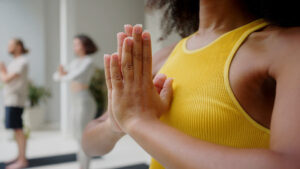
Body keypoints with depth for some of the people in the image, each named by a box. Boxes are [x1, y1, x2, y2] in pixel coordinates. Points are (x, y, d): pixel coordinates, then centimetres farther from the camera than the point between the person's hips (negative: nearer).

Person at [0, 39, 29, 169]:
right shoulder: (15, 62, 18)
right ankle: (21, 157, 19)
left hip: (15, 100, -9)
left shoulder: (22, 62, -11)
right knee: (16, 129, 12)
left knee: (18, 129, -8)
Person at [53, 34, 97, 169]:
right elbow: (56, 76, 11)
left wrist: (63, 77, -6)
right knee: (78, 136, 14)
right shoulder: (74, 62, 15)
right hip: (76, 101, 9)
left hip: (84, 101, -9)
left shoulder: (88, 62, -11)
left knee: (83, 138, -5)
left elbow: (75, 76, -26)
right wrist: (61, 74, -12)